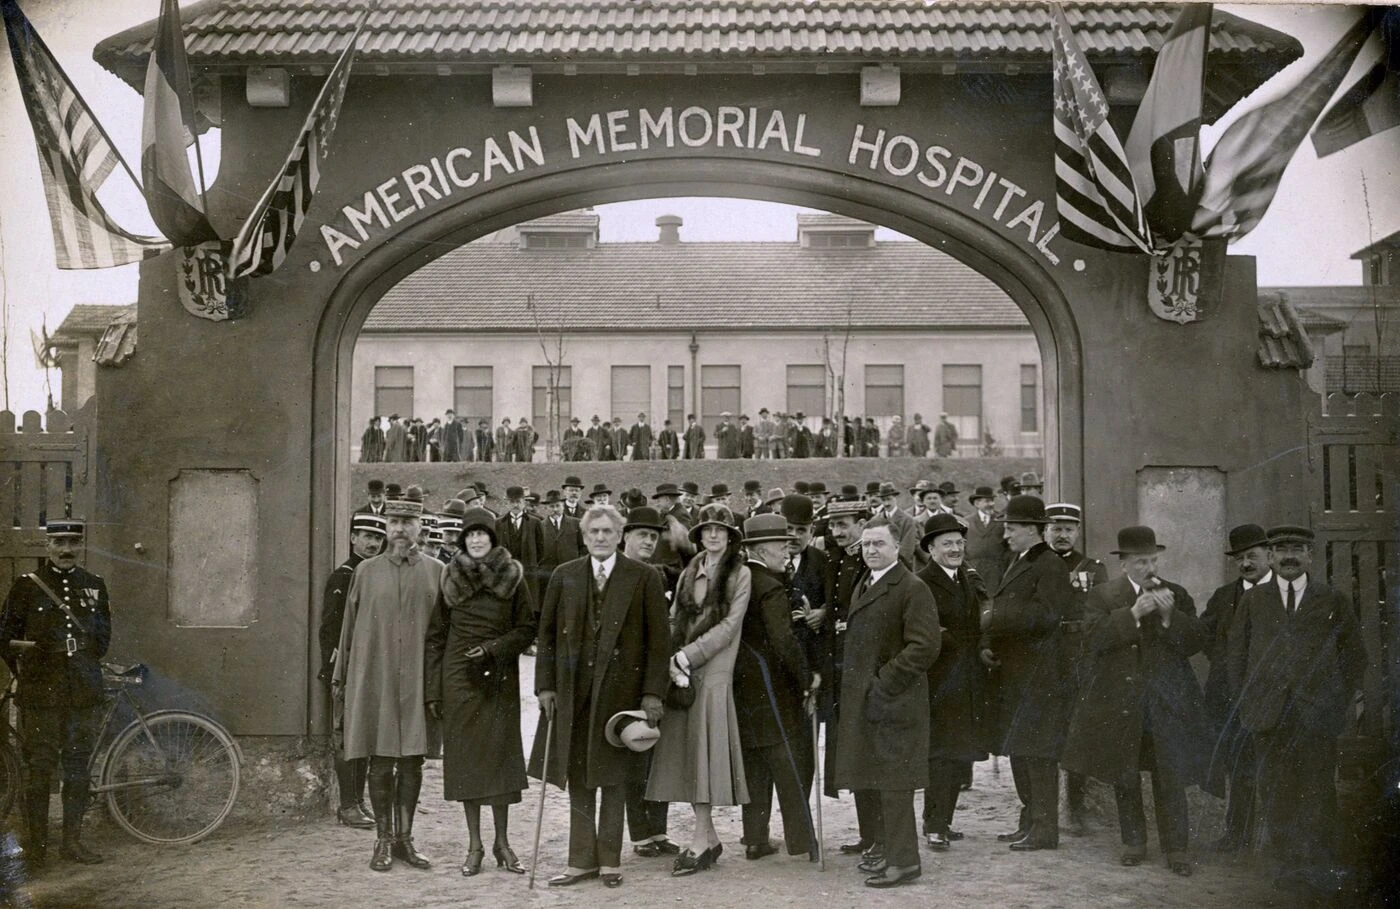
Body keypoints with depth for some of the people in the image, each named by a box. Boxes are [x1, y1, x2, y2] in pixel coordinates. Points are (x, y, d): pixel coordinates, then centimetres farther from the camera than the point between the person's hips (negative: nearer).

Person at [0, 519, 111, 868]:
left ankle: (73, 840, 15)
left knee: (78, 768, 7)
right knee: (38, 769, 0)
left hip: (83, 693, 3)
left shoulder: (95, 586, 10)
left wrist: (86, 669, 10)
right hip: (40, 694, -3)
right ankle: (36, 844, 8)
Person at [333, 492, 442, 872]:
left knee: (412, 762, 6)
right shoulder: (365, 571, 5)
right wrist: (342, 676, 8)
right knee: (380, 763, 3)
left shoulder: (436, 571, 5)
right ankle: (384, 840, 14)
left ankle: (404, 838, 17)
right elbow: (350, 627, 9)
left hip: (418, 680, 1)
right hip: (375, 680, -1)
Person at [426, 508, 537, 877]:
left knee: (501, 753, 0)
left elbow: (528, 628, 2)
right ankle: (474, 845, 10)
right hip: (459, 679, 1)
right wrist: (433, 689, 1)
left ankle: (502, 842, 11)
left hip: (499, 679, -1)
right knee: (465, 755, 2)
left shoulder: (512, 577, 0)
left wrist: (493, 649, -13)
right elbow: (436, 636, 5)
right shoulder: (450, 579, 3)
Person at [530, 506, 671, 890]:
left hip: (620, 688, -2)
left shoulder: (644, 578, -2)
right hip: (573, 688, 2)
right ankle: (582, 860, 14)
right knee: (577, 778, 6)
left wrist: (653, 692, -8)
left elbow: (658, 639, -3)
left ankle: (610, 860, 15)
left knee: (613, 777, 6)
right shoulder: (564, 577, 6)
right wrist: (545, 685, 0)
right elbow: (547, 634, 8)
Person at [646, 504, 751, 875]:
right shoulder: (689, 574, 16)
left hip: (714, 672, -5)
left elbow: (728, 626, -8)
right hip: (682, 674, 5)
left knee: (704, 753, -7)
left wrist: (687, 656, -13)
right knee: (686, 754, 4)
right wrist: (672, 661, -6)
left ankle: (700, 841, -2)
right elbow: (674, 621, 11)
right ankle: (709, 837, 13)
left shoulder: (741, 574, 0)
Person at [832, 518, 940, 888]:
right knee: (879, 779, 14)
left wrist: (884, 684, -19)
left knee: (893, 783, -5)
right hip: (865, 701, 9)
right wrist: (852, 683, 11)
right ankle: (892, 850, 23)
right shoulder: (863, 587, 17)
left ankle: (904, 860, 2)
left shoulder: (912, 589, -11)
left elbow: (924, 646, -18)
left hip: (894, 702, -9)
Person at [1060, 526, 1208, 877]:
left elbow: (1194, 643, -1)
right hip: (1119, 701, 0)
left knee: (1170, 778, -2)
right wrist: (1133, 614, -20)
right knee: (1124, 777, 9)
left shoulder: (1177, 595, 6)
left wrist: (1170, 617, -17)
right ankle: (1133, 842, 22)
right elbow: (1094, 640, -13)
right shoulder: (1102, 596, 1)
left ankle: (1176, 848, 6)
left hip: (1167, 703, 0)